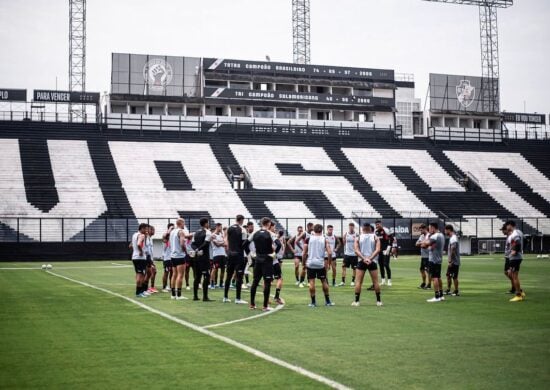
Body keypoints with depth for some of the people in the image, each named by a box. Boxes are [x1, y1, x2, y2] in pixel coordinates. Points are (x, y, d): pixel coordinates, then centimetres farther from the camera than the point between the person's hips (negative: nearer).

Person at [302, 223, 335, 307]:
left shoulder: (308, 239, 0)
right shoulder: (324, 240, 1)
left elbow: (304, 253, -2)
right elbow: (329, 253, -6)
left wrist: (303, 262, 9)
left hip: (310, 263, -1)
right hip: (321, 263, 1)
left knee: (311, 282, 3)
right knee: (324, 281, 14)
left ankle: (313, 302, 3)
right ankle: (327, 301, 23)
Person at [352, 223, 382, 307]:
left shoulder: (358, 238, 6)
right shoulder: (375, 237, 6)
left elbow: (356, 250, -6)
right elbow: (377, 250, -8)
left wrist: (364, 259, -13)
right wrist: (370, 259, -14)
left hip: (361, 261, 0)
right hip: (372, 261, 0)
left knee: (359, 282, 4)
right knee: (375, 282, 8)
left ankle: (356, 301, 2)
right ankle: (378, 301, 11)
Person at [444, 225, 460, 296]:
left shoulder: (453, 239, -19)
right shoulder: (452, 238, 13)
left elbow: (452, 251, -22)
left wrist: (450, 261, -21)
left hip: (454, 262, -10)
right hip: (452, 262, 10)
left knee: (454, 277, -2)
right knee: (448, 275, 15)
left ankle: (456, 292, 5)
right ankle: (448, 290, 23)